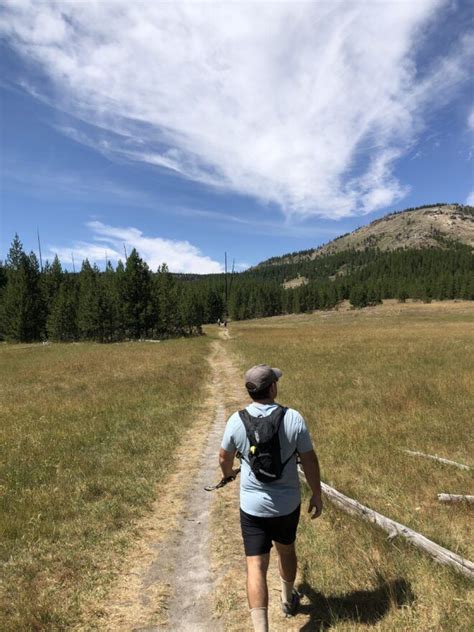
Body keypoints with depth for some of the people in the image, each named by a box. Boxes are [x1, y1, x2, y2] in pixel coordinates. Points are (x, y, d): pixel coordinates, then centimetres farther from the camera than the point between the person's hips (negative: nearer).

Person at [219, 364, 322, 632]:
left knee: (256, 565, 7)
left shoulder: (237, 421, -14)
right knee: (287, 550, 27)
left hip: (253, 506, -1)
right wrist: (317, 494, 6)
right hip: (288, 503, 2)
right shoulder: (293, 418, -18)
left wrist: (228, 473, 25)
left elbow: (224, 457, 2)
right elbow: (310, 461, -10)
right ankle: (288, 600, 51)